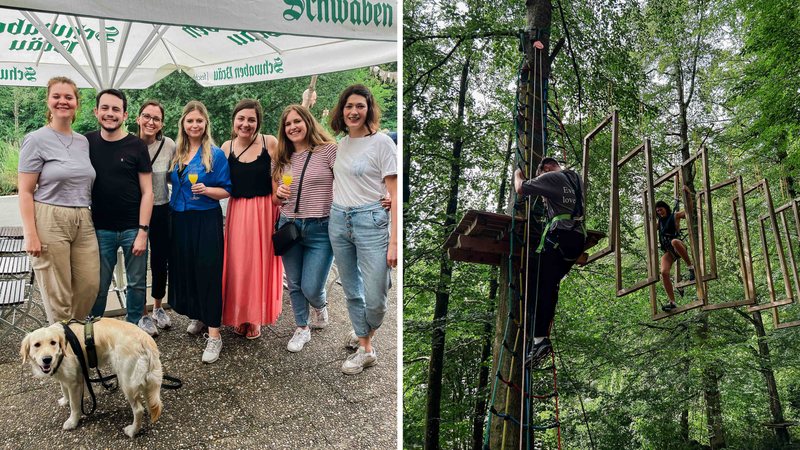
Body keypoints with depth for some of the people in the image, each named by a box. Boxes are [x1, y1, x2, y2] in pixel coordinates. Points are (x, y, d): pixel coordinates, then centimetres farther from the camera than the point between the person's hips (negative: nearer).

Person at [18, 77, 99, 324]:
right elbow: (25, 192, -6)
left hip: (83, 222, 5)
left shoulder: (83, 142, 12)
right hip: (50, 222, -5)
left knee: (90, 285, 5)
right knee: (57, 294, 2)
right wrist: (31, 234, -14)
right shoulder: (36, 140, -4)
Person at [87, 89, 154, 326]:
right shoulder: (87, 142, 3)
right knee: (99, 286, 6)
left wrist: (142, 231, -9)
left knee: (137, 283, 8)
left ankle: (133, 325, 28)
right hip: (100, 230, 1)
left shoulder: (136, 146, -3)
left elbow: (147, 191, -3)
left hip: (133, 229, -1)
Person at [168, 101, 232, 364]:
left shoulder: (215, 154, -5)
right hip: (179, 219, 5)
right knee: (184, 269, 11)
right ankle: (198, 317, 32)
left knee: (208, 272, -6)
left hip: (206, 220, -5)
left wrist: (206, 190, -22)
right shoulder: (176, 152, 10)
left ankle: (214, 334, -1)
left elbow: (227, 190, -6)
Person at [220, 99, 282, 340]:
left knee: (261, 263, 6)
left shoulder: (270, 143, -7)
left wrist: (280, 211, -12)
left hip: (265, 210, -2)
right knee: (238, 264, 7)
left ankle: (256, 318, 23)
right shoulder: (227, 147, 2)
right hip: (237, 211, 2)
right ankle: (240, 317, 25)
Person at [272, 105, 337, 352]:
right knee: (294, 285, 12)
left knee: (311, 289, -3)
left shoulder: (328, 150, -5)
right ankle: (302, 329, 33)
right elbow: (275, 200, 17)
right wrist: (279, 194, -5)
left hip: (320, 229, -4)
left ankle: (320, 305, 33)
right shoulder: (282, 159, 9)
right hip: (289, 227, 4)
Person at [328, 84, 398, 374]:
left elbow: (395, 194, -11)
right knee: (351, 291, 11)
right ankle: (365, 349, 27)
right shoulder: (340, 144, 11)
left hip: (370, 221, -5)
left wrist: (393, 241, -16)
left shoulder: (381, 142, -8)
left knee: (375, 299, -5)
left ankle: (366, 332, 27)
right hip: (338, 221, 6)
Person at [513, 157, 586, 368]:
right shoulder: (577, 179, 23)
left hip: (559, 234, -8)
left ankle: (540, 337, -20)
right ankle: (544, 333, 9)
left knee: (538, 285, -10)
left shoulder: (552, 177, 0)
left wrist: (517, 174, 23)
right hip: (579, 237, 8)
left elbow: (520, 189, 1)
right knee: (551, 286, 12)